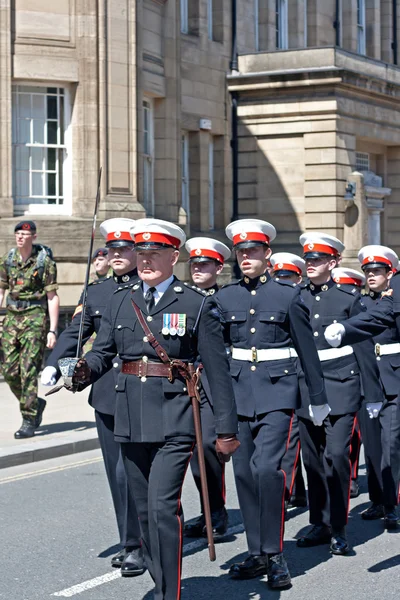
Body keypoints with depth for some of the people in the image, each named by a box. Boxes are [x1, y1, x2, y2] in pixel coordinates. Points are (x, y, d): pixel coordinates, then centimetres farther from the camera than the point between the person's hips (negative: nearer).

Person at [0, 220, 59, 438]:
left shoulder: (45, 261, -5)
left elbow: (52, 297, -5)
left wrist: (52, 330, -10)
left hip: (35, 318, -5)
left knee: (28, 371, -9)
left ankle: (29, 421, -2)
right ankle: (36, 403, 26)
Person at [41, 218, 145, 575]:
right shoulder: (96, 292, 12)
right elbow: (75, 332, 7)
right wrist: (53, 366, -7)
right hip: (106, 395, 5)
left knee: (128, 472, -9)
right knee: (119, 474, 11)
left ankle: (135, 545, 2)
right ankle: (132, 542, 22)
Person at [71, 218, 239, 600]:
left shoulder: (197, 305, -2)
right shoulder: (120, 302, 10)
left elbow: (217, 370, -3)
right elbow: (102, 352, 7)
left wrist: (226, 429, -4)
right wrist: (85, 372, -17)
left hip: (174, 420, -5)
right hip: (131, 418, 5)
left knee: (163, 505, -15)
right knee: (144, 509, 13)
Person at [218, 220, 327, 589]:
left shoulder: (288, 295, 0)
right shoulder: (225, 298, 8)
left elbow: (307, 349, 3)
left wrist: (319, 399, 6)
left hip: (277, 393, -4)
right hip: (237, 392, 4)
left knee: (267, 468, -17)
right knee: (244, 473, 6)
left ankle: (274, 555, -6)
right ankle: (258, 554, 17)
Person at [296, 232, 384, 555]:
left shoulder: (349, 297, 0)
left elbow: (365, 347, 1)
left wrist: (372, 393, -2)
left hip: (341, 386, -3)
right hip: (305, 388, 4)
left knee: (337, 455, -11)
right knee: (313, 459, 7)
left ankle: (338, 529, -3)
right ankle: (320, 523, 19)